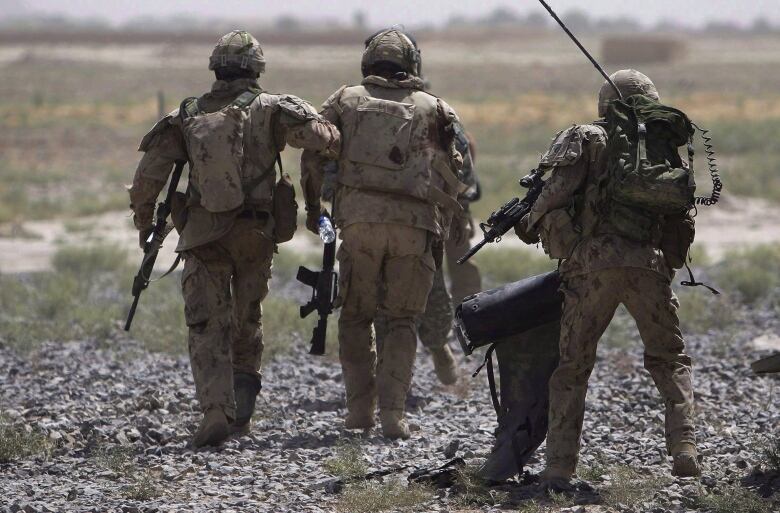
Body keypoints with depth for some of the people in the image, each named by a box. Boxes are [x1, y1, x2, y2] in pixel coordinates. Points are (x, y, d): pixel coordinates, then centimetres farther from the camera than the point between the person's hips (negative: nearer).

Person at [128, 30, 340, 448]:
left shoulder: (188, 116, 4)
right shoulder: (268, 109, -2)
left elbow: (149, 171, 0)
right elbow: (315, 133, -17)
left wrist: (143, 220, 13)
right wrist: (337, 145, 5)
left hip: (202, 236, 0)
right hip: (255, 234, 0)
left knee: (208, 329, -1)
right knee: (247, 322, 18)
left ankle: (216, 411, -17)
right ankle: (242, 410, 14)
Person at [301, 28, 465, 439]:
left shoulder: (346, 100, 12)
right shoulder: (433, 109, 13)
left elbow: (313, 154, 7)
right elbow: (452, 176, 12)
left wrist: (313, 205, 19)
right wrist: (442, 233, 19)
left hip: (359, 220, 0)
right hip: (415, 225, 0)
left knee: (356, 317, 14)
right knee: (401, 321, 8)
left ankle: (360, 409, 8)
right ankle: (392, 413, -3)